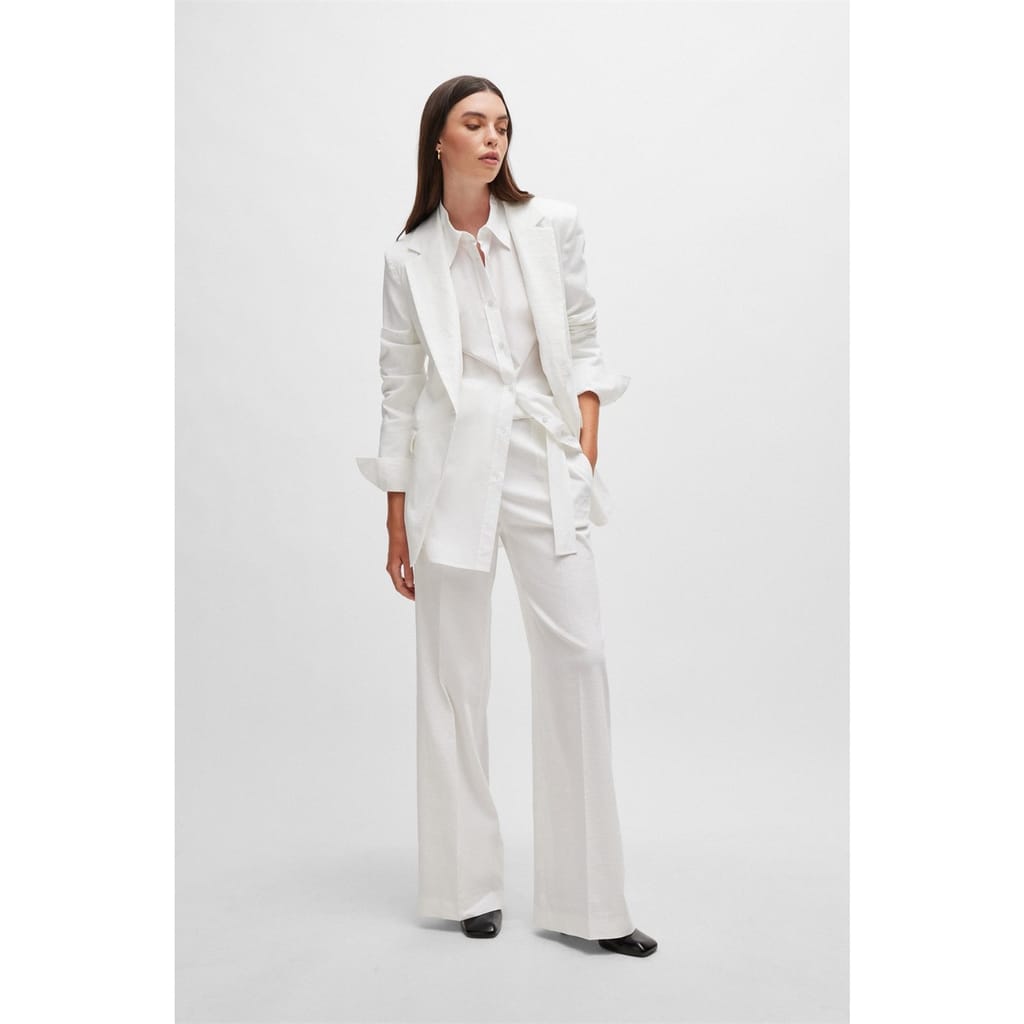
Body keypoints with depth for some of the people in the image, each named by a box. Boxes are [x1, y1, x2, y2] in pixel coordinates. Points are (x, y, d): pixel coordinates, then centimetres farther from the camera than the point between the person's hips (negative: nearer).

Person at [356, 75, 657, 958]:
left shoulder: (553, 226, 6)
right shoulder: (409, 259, 5)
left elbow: (583, 343, 10)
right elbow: (399, 389, 7)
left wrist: (586, 447, -2)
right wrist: (397, 522, 6)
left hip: (543, 462, 1)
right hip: (451, 470, 0)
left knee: (577, 657, -4)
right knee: (454, 675, 4)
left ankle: (588, 898, 7)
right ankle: (471, 884, 18)